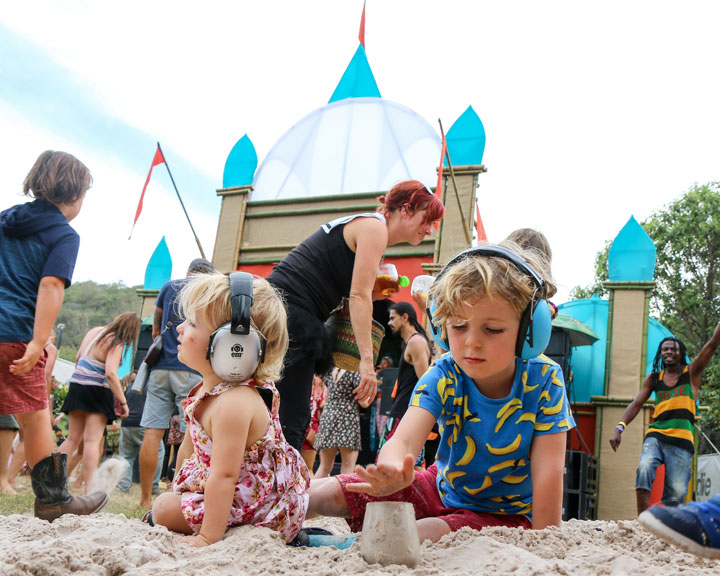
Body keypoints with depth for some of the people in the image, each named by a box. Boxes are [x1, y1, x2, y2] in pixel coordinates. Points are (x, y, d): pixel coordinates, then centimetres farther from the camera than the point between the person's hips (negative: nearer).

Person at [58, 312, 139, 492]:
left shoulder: (94, 331, 9)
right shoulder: (116, 344, -14)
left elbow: (77, 358, 18)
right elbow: (110, 374, -24)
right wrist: (123, 402, -20)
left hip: (76, 387, 7)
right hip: (97, 391, -7)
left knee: (73, 439, 15)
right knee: (93, 440, -8)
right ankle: (89, 489, -13)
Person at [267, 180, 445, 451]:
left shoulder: (364, 226, 23)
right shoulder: (375, 226, -5)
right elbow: (359, 295, -14)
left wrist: (380, 291, 13)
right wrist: (367, 360, -16)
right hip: (291, 314, -10)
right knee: (290, 422, -11)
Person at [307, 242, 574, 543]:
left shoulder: (543, 381, -22)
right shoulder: (444, 377, -18)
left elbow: (547, 471, -22)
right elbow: (404, 440, -32)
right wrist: (392, 473, -55)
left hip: (504, 514, -2)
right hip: (443, 488, 2)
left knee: (424, 534, -32)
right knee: (326, 494, -10)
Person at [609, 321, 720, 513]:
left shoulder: (691, 373, 11)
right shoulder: (654, 378, 15)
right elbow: (636, 404, 11)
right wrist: (620, 428, -2)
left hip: (682, 441, 0)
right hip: (656, 436, 1)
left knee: (676, 494, -7)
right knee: (644, 469, -28)